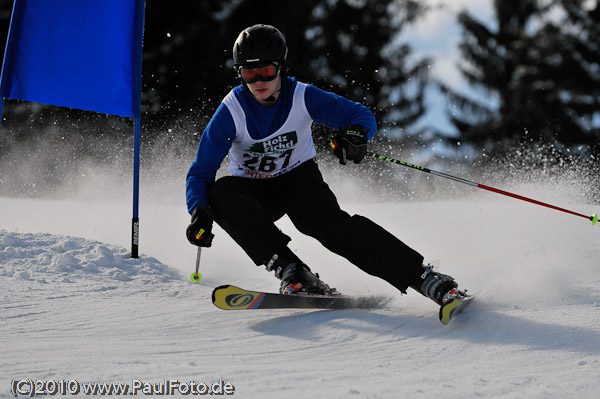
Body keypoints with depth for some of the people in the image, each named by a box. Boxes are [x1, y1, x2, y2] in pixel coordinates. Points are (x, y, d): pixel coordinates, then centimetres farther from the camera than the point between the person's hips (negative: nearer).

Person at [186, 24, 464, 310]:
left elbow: (363, 115, -16)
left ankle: (422, 277, -33)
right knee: (220, 193, -32)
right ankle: (289, 269, -36)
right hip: (252, 191, 1)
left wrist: (355, 134, -41)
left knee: (330, 223, -30)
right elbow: (201, 172, -17)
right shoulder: (232, 112, -19)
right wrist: (199, 212, -37)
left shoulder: (303, 98, -18)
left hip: (298, 179, -1)